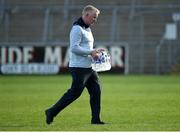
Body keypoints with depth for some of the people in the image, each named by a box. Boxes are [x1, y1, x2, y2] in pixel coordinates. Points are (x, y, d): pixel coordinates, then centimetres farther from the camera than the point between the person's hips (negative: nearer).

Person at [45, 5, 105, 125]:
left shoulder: (87, 28, 18)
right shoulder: (77, 29, -14)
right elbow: (74, 48, -23)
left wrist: (95, 51, 9)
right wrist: (91, 52, -20)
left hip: (89, 67, 10)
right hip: (79, 67, -10)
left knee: (96, 90, 5)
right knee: (74, 93, -8)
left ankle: (96, 119, 9)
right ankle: (51, 112, 1)